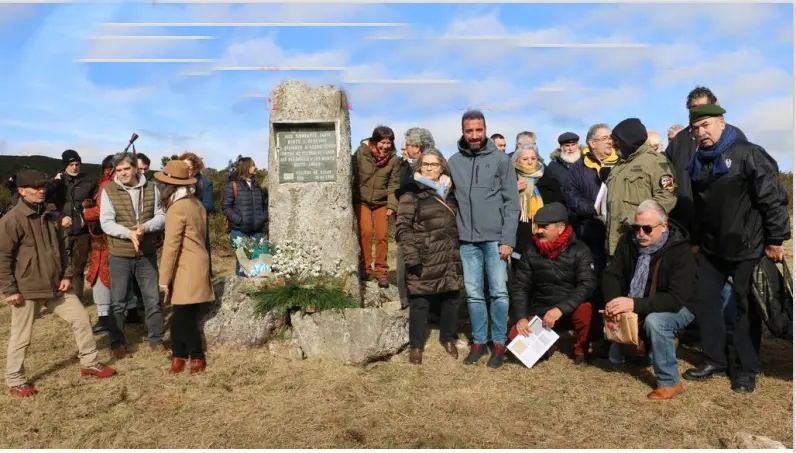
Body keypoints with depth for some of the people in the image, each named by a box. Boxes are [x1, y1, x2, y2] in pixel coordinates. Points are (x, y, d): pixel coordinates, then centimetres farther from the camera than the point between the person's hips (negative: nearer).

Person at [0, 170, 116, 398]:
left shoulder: (51, 216, 7)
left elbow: (62, 248, 14)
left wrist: (66, 275, 5)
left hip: (56, 286, 6)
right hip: (27, 289, -6)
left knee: (81, 317, 7)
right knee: (21, 337, 7)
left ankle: (89, 363, 22)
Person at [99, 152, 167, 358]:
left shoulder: (151, 188, 1)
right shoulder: (109, 191, -4)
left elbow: (161, 216, -1)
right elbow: (106, 223, -10)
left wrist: (145, 227, -20)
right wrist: (129, 233, -26)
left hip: (147, 254, 2)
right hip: (119, 255, -1)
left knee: (153, 299, 9)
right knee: (118, 302, 8)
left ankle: (156, 339, 22)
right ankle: (117, 343, 22)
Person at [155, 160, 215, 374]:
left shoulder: (176, 209, -16)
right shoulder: (196, 203, 10)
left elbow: (171, 246, -16)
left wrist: (164, 279, -11)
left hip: (187, 270, -9)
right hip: (196, 266, 9)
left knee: (184, 317, -1)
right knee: (181, 315, 13)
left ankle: (197, 356, 7)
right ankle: (180, 354, 20)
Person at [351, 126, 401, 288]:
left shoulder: (393, 159, -6)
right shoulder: (361, 152, -10)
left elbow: (394, 184, -3)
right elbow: (352, 175, -4)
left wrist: (392, 205, -12)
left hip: (381, 202, 1)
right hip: (361, 200, -1)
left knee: (382, 236, -4)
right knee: (366, 232, -15)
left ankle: (381, 272, 8)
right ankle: (365, 268, -1)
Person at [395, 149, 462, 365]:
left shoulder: (450, 190, 15)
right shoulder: (411, 192, -3)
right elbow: (402, 226, -9)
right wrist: (411, 255, -18)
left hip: (450, 258, 5)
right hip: (424, 259, -5)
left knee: (451, 299, 12)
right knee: (419, 302, 2)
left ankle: (448, 339, 32)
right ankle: (416, 345, 18)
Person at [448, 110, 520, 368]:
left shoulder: (501, 160, -1)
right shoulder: (453, 162, 6)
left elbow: (512, 203, -3)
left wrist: (508, 239, -10)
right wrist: (453, 235, 3)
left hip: (495, 238, -2)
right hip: (467, 240, 3)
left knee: (499, 292, 1)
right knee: (473, 294, 9)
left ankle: (499, 344, 15)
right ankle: (479, 342, 22)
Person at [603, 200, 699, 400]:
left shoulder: (680, 251, -27)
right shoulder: (629, 240, -11)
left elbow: (676, 299, -35)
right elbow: (612, 274, -8)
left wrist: (635, 304, -44)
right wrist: (613, 302, -28)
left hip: (678, 308, -5)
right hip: (638, 308, 6)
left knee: (654, 320, -37)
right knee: (615, 354, -2)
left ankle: (670, 382, -19)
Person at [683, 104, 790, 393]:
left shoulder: (748, 154, -12)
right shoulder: (697, 163, 7)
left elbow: (773, 198, -14)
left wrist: (775, 240, -14)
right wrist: (695, 241, 17)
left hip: (747, 248, -6)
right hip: (711, 248, 6)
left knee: (746, 306, 4)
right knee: (706, 301, 8)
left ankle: (746, 368, 18)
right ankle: (714, 360, 23)